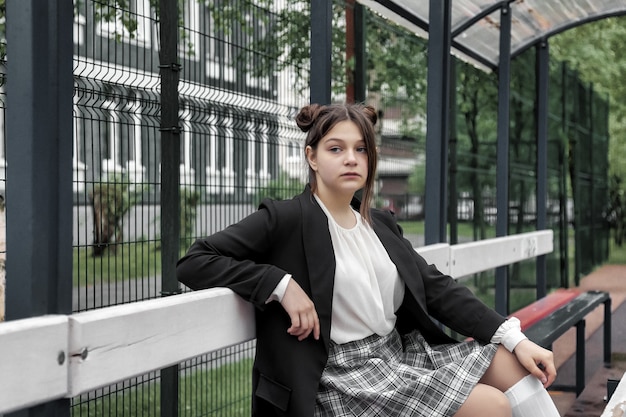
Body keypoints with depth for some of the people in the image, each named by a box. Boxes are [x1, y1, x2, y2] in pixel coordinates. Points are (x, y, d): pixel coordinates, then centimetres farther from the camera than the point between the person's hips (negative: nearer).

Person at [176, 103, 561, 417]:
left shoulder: (381, 224, 12)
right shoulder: (287, 220, -9)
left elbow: (437, 288, 8)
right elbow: (194, 262, -13)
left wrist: (515, 338, -2)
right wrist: (281, 284, -22)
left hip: (402, 351, 8)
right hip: (346, 374, -7)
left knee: (516, 366, -1)